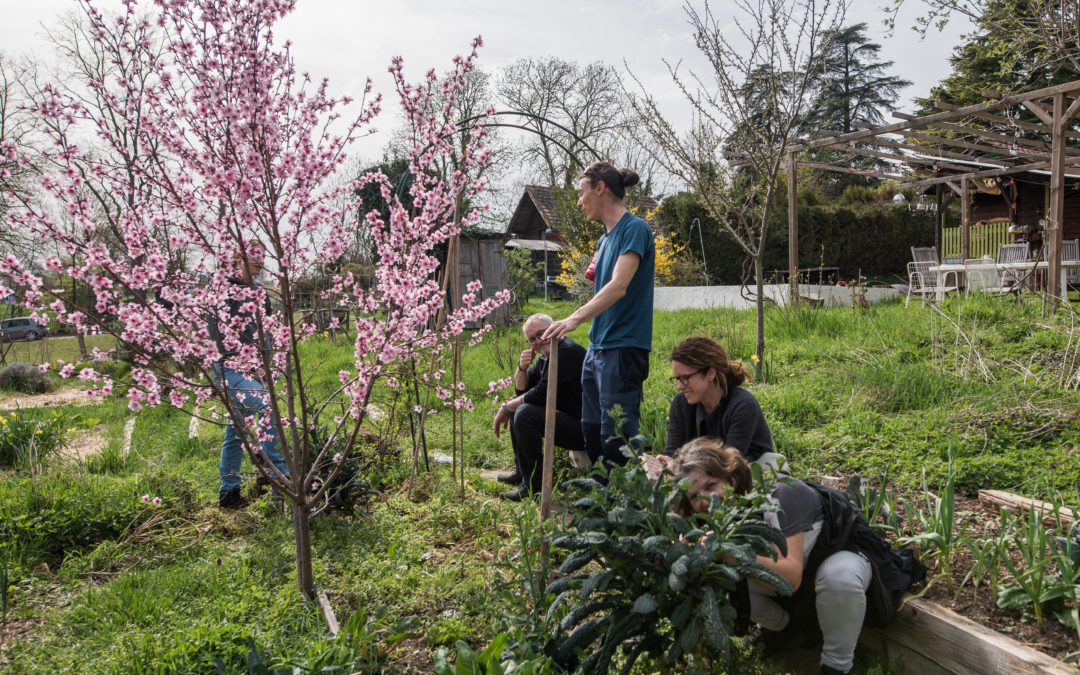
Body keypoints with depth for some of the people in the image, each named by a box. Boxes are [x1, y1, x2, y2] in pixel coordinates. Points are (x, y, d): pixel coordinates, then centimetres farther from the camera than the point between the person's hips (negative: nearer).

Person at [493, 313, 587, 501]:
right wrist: (522, 368, -4)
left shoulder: (568, 352, -19)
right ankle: (521, 472, 22)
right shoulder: (545, 356, 13)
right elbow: (521, 389, 18)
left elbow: (541, 395, -22)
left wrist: (506, 407, -10)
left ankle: (533, 484, -19)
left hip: (579, 426, -11)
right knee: (517, 405, 18)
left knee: (525, 413, -27)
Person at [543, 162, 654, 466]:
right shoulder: (604, 238, 18)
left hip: (623, 348, -9)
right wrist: (595, 277, 8)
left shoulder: (634, 229, -10)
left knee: (616, 439, -7)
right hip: (597, 347, 9)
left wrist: (575, 318, -33)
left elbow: (619, 286, -24)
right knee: (591, 433, 12)